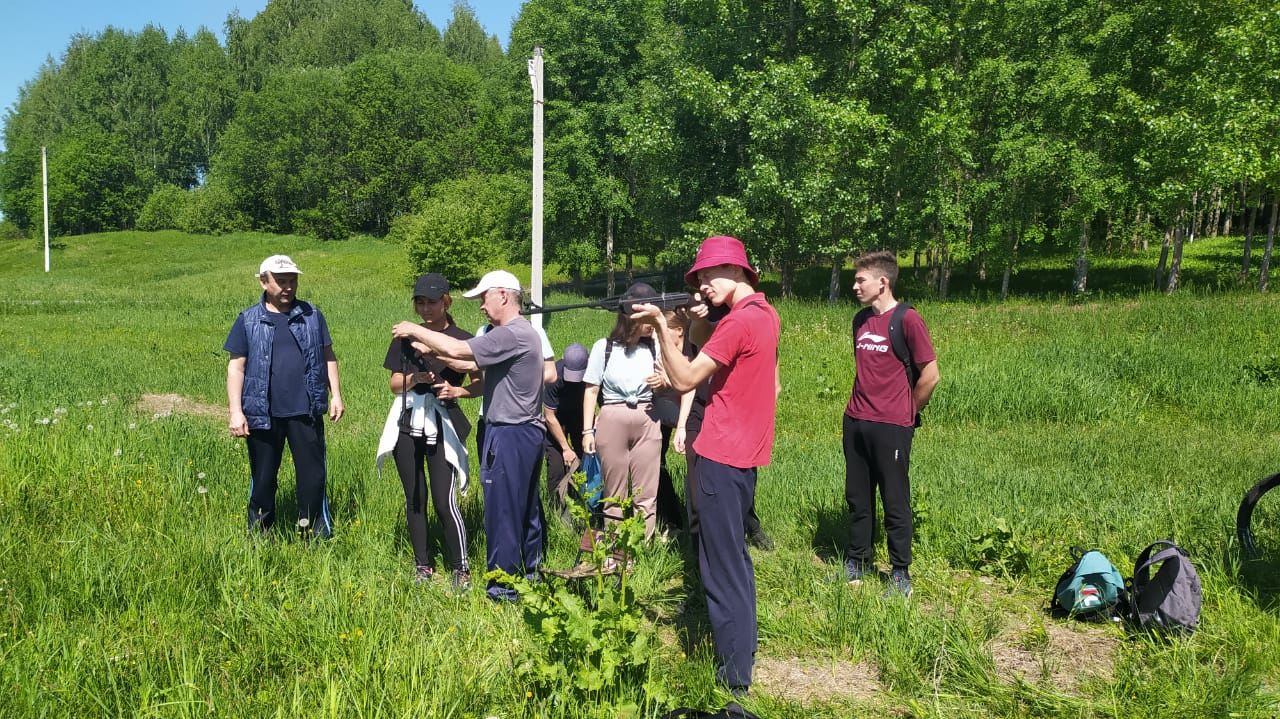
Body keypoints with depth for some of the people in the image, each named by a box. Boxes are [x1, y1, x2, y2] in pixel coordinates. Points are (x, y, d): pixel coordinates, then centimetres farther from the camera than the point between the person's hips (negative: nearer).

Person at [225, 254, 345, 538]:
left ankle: (317, 536, 16)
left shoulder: (312, 316, 7)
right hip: (263, 414, -1)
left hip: (306, 411, 1)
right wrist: (236, 412, -5)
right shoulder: (248, 321, 2)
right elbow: (236, 367, 2)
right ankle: (259, 536, 25)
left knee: (313, 476, 5)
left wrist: (336, 395, 5)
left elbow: (328, 356, 12)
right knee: (262, 478, 11)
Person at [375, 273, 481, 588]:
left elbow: (478, 385, 2)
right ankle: (422, 565, 23)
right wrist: (414, 378, -13)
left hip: (442, 427, -4)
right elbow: (395, 385, 8)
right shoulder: (406, 338, 7)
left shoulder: (462, 340, -3)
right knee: (415, 499, 10)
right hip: (408, 426, 4)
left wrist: (456, 391, -18)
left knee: (444, 501, -8)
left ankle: (459, 568, 6)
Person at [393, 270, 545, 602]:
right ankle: (529, 575, 28)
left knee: (502, 513, -2)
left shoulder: (511, 334, -18)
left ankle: (503, 589, 7)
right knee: (527, 509, 17)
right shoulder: (521, 332, 15)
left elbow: (457, 350, -21)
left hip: (509, 436, -10)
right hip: (528, 432, 10)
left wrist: (416, 331, -8)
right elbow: (472, 363, 14)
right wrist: (432, 351, 6)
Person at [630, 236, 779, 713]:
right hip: (743, 452, 10)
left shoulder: (738, 321, -18)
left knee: (722, 568, -5)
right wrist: (695, 325, 2)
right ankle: (742, 649, 31)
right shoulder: (765, 315, 12)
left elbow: (684, 380, -20)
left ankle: (734, 682, 2)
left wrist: (661, 325, -18)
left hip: (722, 457, -10)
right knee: (733, 556, 20)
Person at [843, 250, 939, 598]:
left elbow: (930, 375, -10)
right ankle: (858, 562, 27)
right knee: (857, 498, 14)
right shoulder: (861, 321, 11)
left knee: (895, 502, 3)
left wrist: (907, 412, -1)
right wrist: (861, 406, 16)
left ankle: (901, 573, 15)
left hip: (891, 427, -7)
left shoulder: (907, 320, -10)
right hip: (855, 422, 7)